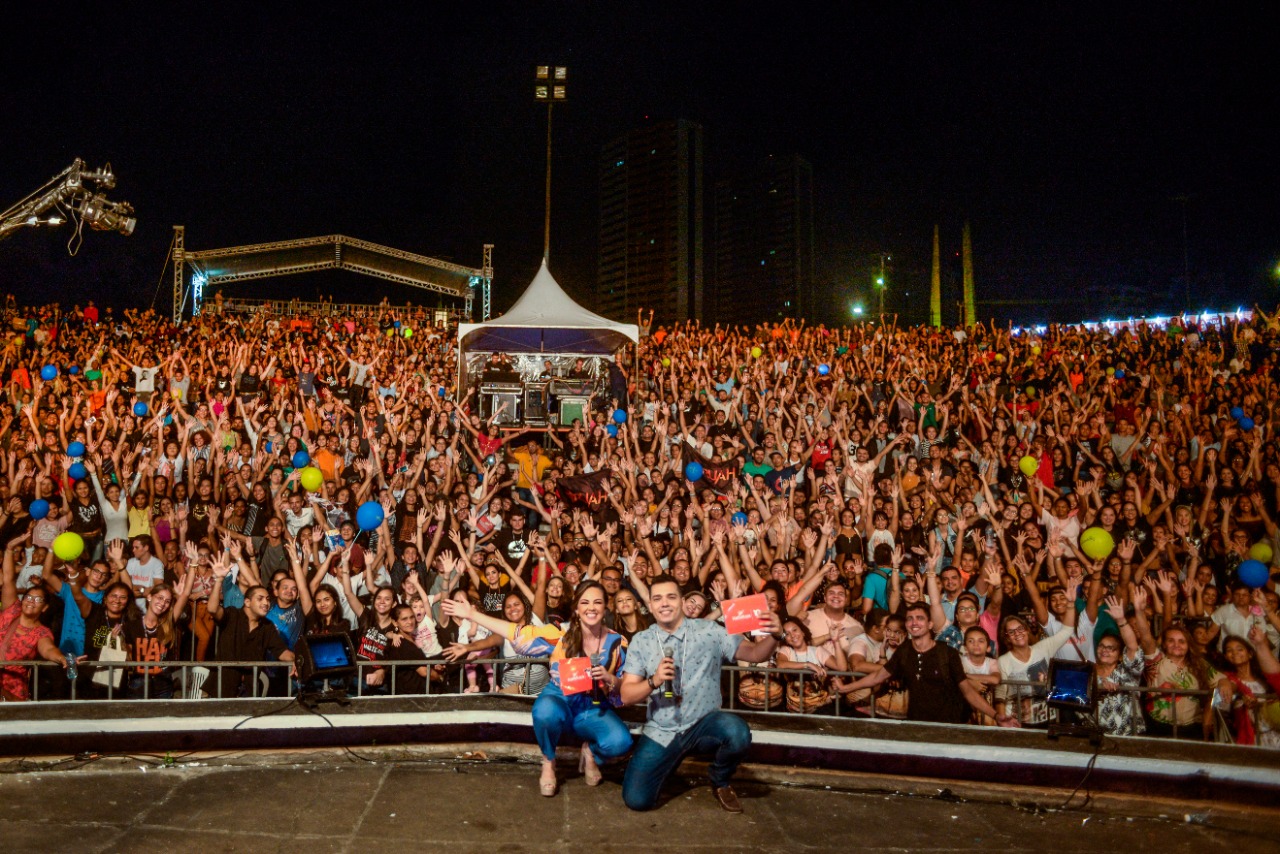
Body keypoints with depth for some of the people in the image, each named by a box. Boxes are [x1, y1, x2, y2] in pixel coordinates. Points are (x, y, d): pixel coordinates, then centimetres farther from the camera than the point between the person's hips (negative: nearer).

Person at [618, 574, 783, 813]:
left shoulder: (708, 631, -4)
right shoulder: (641, 641, 0)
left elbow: (754, 654, -7)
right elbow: (627, 696, -3)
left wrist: (772, 636, -29)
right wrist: (654, 681, -23)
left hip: (703, 724, -1)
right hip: (661, 732, 1)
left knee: (737, 733, -34)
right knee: (636, 800, -12)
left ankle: (720, 780, 1)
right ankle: (670, 759, 23)